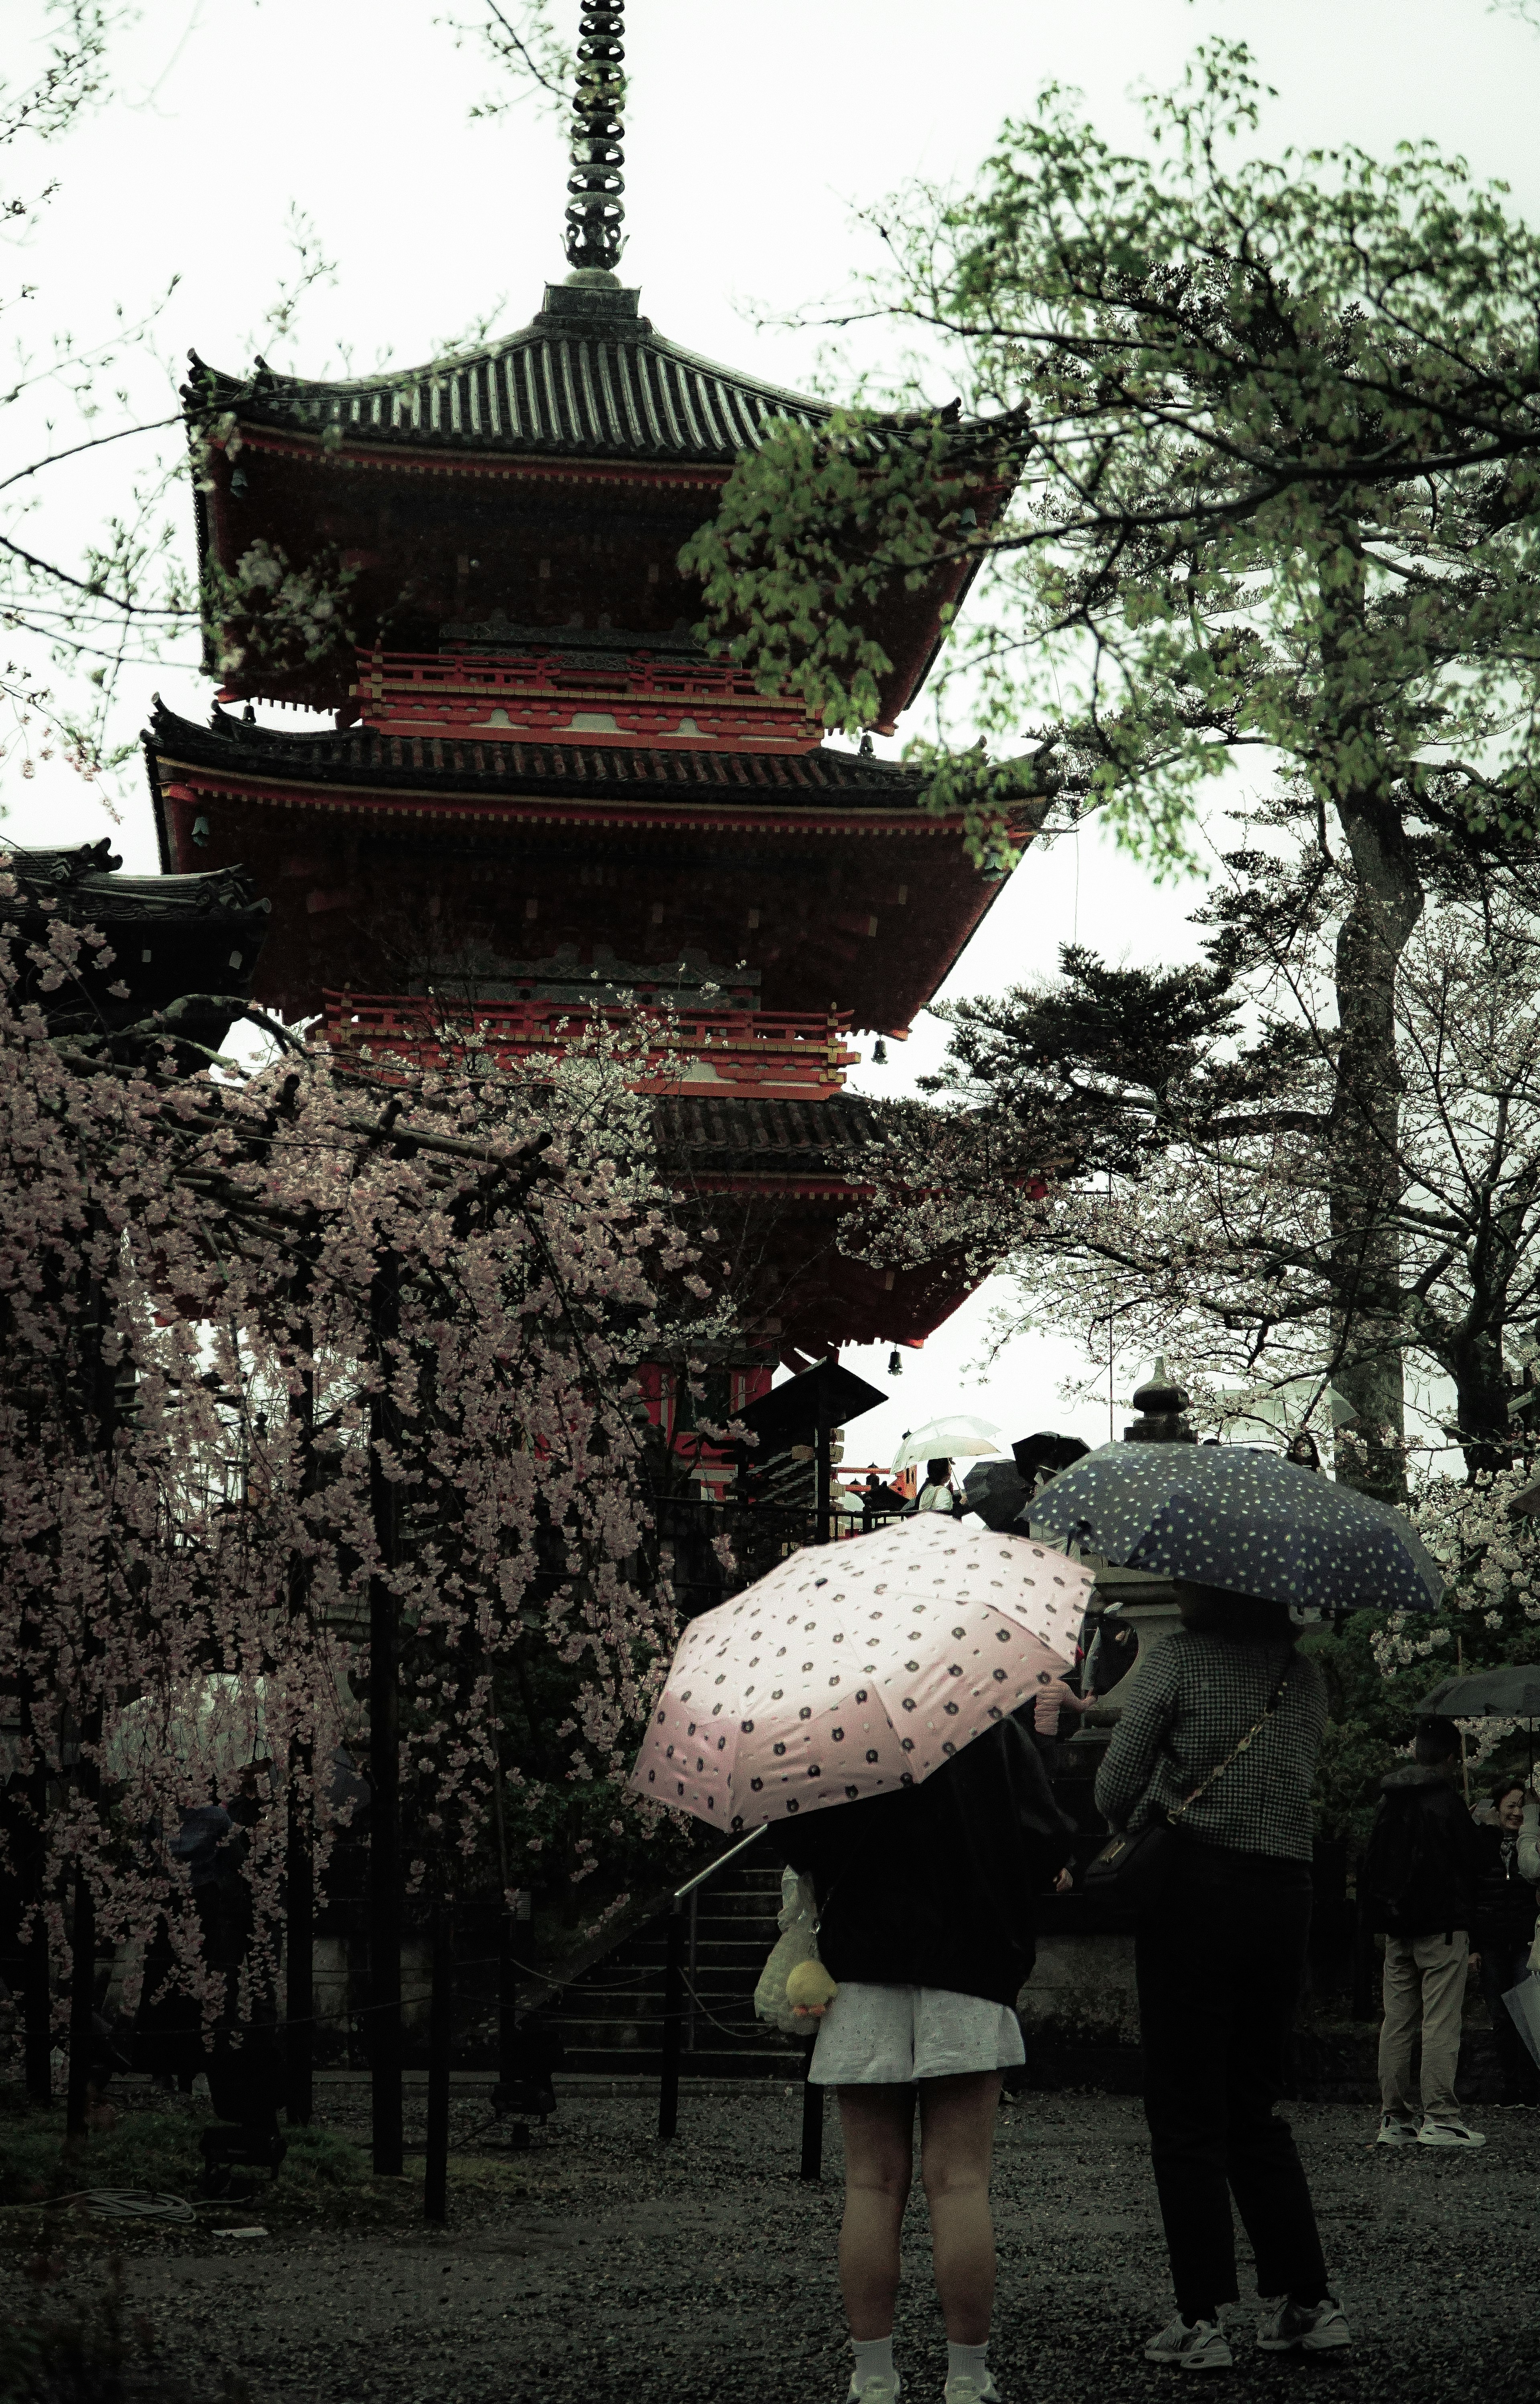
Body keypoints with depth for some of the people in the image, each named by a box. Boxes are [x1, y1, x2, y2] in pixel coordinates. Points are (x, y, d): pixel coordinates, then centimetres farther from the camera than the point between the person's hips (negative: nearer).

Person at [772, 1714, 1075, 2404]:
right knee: (959, 2181, 1)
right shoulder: (993, 1727, 0)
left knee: (873, 2184, 4)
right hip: (968, 1966, 0)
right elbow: (1043, 1837, -6)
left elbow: (794, 1834, -8)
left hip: (861, 1964, 1)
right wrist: (1047, 1873, 14)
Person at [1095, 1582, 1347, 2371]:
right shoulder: (1307, 1675, 10)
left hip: (1194, 1887, -5)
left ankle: (1201, 2320, 0)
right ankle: (1306, 2302, 13)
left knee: (1186, 2114, 1)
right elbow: (1301, 1776, 13)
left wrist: (1135, 1825, 15)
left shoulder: (1179, 1657, -6)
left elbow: (1115, 1782, -5)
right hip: (1287, 1891, 5)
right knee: (1256, 2111, 16)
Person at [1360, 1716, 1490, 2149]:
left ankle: (1394, 2117, 8)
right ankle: (1440, 2117, -7)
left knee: (1397, 2022, 7)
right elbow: (1476, 1860, -5)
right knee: (1441, 2023, -5)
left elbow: (1371, 1865, 14)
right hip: (1442, 1926, -6)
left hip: (1396, 1929, 6)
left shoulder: (1387, 1802, 9)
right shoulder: (1447, 1803, -11)